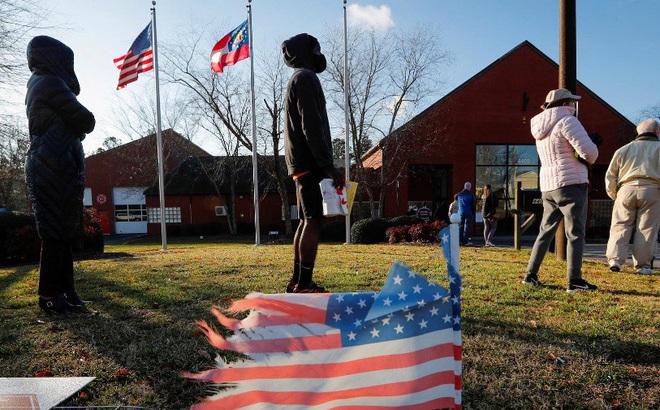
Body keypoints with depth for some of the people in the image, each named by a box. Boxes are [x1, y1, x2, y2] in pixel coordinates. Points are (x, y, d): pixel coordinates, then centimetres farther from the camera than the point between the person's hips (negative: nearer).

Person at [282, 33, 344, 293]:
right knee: (313, 221, -11)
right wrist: (329, 166, -20)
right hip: (311, 162, -10)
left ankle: (297, 281, 15)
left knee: (306, 221, 10)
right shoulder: (306, 77, -6)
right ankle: (304, 285, -10)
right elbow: (312, 127, -18)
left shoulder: (298, 78, 26)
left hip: (302, 163, 10)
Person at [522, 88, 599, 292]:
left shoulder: (542, 130, 18)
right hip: (571, 183, -8)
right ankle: (574, 281, -2)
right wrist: (590, 159, 6)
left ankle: (531, 275, 14)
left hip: (548, 187, 8)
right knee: (575, 234, -3)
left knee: (545, 231, 13)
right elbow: (588, 150, -15)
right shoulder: (567, 120, -8)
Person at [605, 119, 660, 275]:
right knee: (646, 229, 1)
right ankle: (643, 265, 2)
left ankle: (615, 259, -9)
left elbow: (610, 176, 14)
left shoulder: (623, 150, 19)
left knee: (620, 226, 4)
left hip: (626, 190, 2)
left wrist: (614, 195, 20)